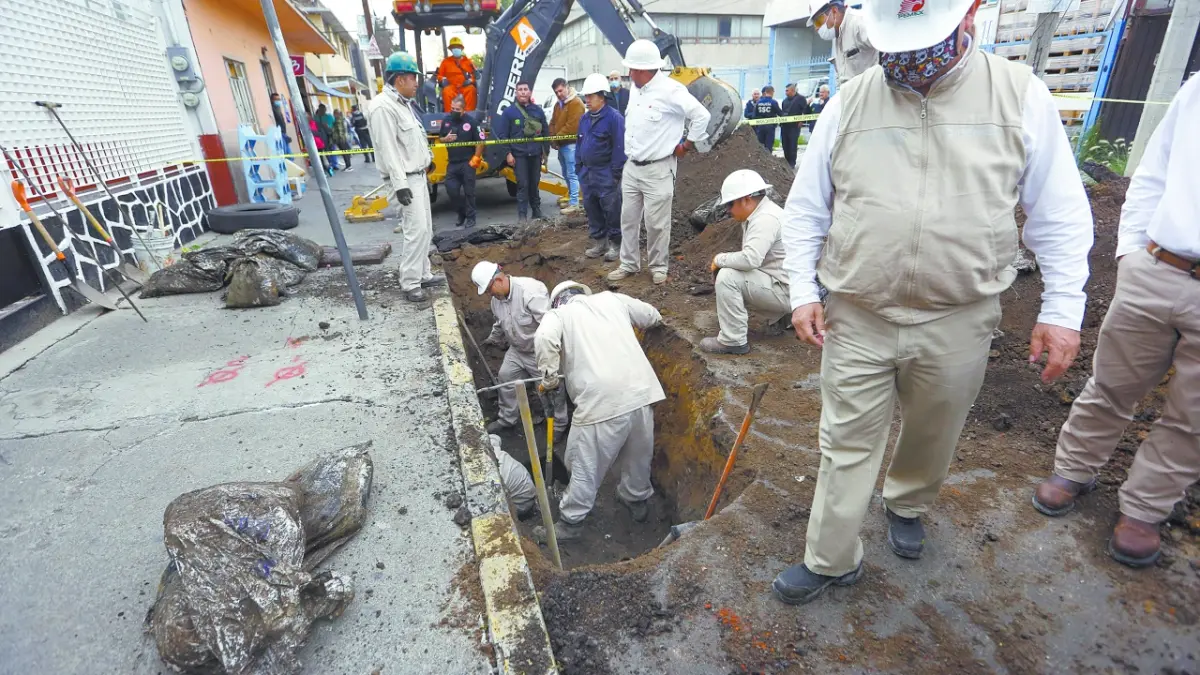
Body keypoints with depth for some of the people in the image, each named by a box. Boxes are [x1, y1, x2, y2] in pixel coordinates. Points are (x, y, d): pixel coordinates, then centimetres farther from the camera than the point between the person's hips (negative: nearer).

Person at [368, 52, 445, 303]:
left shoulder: (404, 102, 14)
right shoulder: (383, 107, -18)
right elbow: (388, 150, -23)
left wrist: (427, 157, 29)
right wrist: (400, 184, -26)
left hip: (418, 174, 11)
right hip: (406, 178, -11)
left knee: (425, 228, 13)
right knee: (416, 229, -13)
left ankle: (423, 274, 22)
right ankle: (410, 284, -7)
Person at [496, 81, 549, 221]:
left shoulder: (538, 111, 7)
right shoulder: (509, 112, -2)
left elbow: (545, 132, 11)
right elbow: (502, 134, -3)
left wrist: (545, 151, 8)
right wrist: (508, 153, -9)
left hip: (535, 154, 3)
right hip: (519, 155, -3)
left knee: (535, 184, 11)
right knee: (523, 185, -6)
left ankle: (537, 212, 23)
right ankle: (522, 215, -2)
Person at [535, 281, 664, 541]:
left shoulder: (557, 314, 9)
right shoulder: (611, 298, 19)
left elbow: (544, 339, -14)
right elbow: (651, 316, 28)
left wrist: (549, 378, -2)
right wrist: (655, 319, 52)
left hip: (601, 402, -5)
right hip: (641, 391, 5)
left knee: (586, 467, 13)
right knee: (639, 454, 26)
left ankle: (571, 522, 29)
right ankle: (637, 500, 49)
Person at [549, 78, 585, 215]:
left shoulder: (576, 103, -11)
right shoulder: (558, 104, 19)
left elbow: (572, 126, -19)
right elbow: (553, 123, 19)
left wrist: (557, 137, -14)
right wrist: (552, 138, 2)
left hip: (571, 144, -10)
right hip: (561, 144, 10)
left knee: (572, 174, -10)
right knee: (566, 174, 14)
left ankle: (574, 204, -10)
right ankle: (572, 200, 23)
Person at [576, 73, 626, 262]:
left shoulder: (614, 117, -12)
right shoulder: (584, 119, 13)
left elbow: (619, 147, -15)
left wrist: (615, 172, -17)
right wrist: (578, 167, 13)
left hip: (606, 173, -8)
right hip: (587, 172, 8)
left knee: (611, 210, -2)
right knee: (591, 208, 12)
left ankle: (615, 244, 7)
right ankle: (598, 242, 23)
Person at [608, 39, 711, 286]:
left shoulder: (670, 90, -15)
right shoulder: (635, 90, 10)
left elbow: (701, 116, -16)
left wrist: (687, 146, -8)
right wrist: (628, 150, 16)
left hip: (657, 169, -7)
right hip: (631, 167, 8)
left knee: (656, 223, 0)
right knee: (628, 219, 11)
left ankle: (658, 267, 16)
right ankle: (629, 264, 23)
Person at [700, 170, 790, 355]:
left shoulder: (766, 219, -22)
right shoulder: (759, 214, 10)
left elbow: (750, 259, -32)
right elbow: (752, 258, 16)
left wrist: (719, 259, -16)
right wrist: (723, 261, 0)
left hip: (786, 290, -10)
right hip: (777, 282, 10)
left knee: (727, 277, -22)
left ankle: (733, 341, -15)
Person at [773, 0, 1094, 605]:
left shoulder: (1021, 95, -1)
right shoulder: (850, 102, 0)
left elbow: (1060, 214, 3)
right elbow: (806, 207, 4)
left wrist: (1062, 309, -3)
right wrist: (802, 292, -2)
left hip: (957, 322, 1)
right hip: (857, 318, 0)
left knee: (932, 436, 20)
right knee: (846, 444, 8)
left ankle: (906, 505, 50)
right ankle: (832, 560, 25)